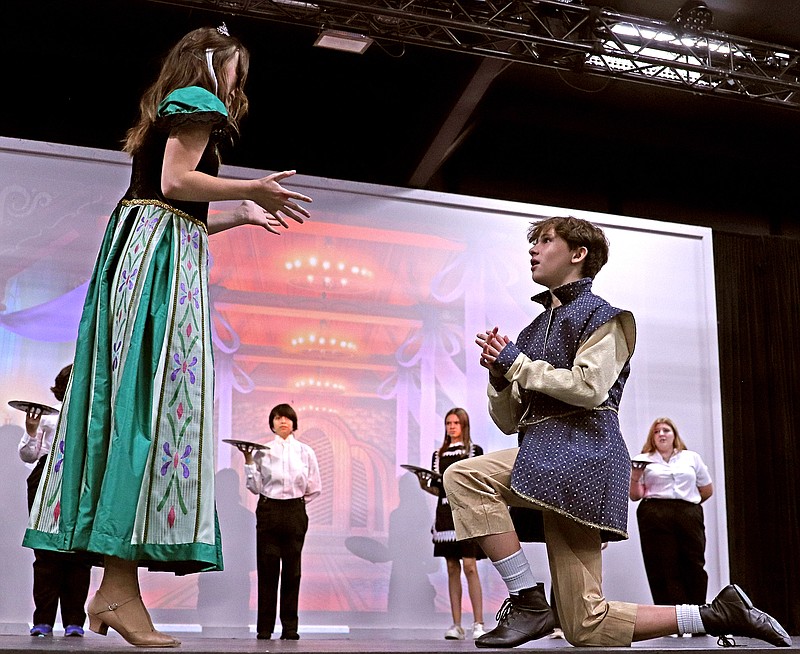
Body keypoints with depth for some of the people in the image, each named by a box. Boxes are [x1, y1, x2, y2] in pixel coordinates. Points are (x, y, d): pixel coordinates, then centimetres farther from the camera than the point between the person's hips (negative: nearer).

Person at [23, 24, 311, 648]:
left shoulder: (164, 114, 30)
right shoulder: (196, 100, 2)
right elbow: (175, 182, -12)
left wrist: (240, 214, 26)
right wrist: (253, 189, -4)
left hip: (137, 248, 10)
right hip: (163, 255, -10)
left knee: (132, 401, 1)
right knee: (158, 398, -15)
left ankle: (113, 584, -1)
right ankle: (121, 588, -19)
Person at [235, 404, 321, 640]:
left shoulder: (305, 452, 6)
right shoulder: (262, 452, 4)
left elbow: (315, 488, 11)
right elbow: (255, 487, 1)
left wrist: (296, 501, 9)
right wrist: (248, 460, -6)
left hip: (295, 513, 1)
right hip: (268, 512, 0)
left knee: (292, 570, 2)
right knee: (267, 569, -1)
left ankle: (290, 627, 9)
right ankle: (264, 628, 6)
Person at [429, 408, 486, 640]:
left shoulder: (474, 450, 7)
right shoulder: (438, 454, 17)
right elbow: (438, 490, 16)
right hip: (445, 513, 4)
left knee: (469, 566, -11)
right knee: (452, 568, 3)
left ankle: (478, 624, -9)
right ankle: (456, 625, 5)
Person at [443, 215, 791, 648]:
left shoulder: (599, 314, 5)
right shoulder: (534, 331, 25)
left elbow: (588, 387, -14)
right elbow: (507, 420, 20)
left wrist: (517, 364, -7)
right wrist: (499, 374, 1)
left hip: (579, 451, -8)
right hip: (550, 462, 8)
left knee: (464, 476, -26)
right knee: (587, 626, 2)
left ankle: (528, 602, -19)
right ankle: (718, 615, 12)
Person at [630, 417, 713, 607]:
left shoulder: (692, 457, 17)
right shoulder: (644, 460, 12)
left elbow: (707, 490, 22)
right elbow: (635, 496, 6)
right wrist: (635, 478, -11)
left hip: (689, 515, 2)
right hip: (655, 518, -2)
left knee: (694, 566, -4)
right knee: (664, 569, -6)